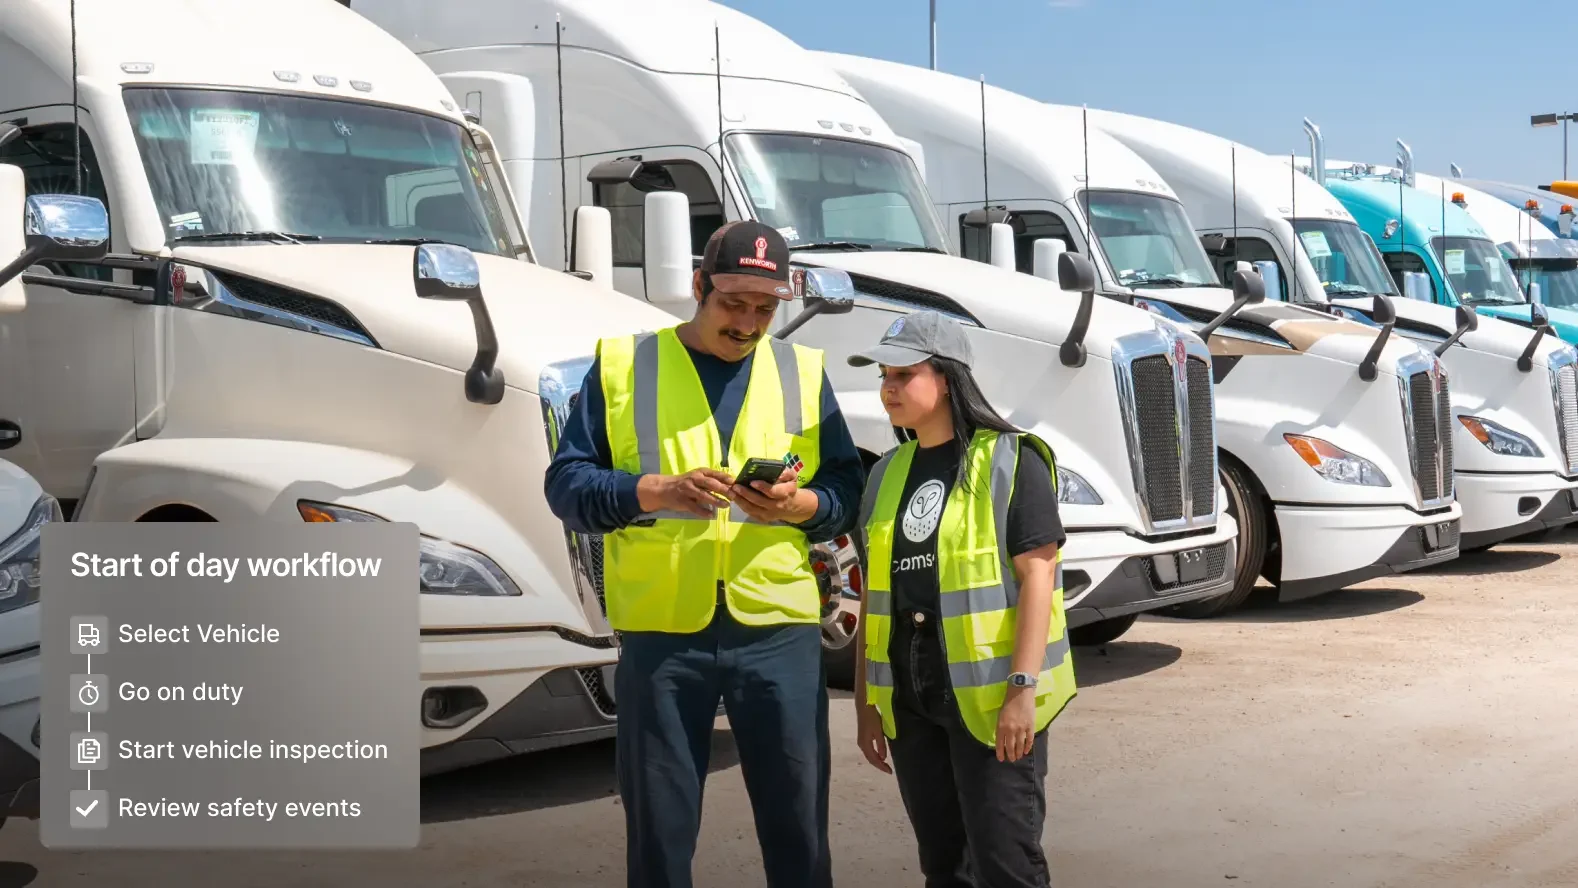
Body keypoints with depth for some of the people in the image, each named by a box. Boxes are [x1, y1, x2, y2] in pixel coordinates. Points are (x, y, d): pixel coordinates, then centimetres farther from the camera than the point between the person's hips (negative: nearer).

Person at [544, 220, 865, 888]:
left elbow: (848, 491, 11)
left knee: (796, 818, 5)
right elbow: (567, 484, 1)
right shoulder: (623, 364, 5)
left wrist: (801, 504, -11)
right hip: (661, 630, -1)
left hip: (778, 629, 1)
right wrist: (656, 490, -16)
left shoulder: (802, 372, 11)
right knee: (659, 825, 6)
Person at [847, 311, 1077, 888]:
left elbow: (1037, 573, -11)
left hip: (990, 695, -6)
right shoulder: (888, 473, 13)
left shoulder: (1010, 461, -5)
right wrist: (866, 699, 14)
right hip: (909, 699, 6)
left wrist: (1023, 687, -19)